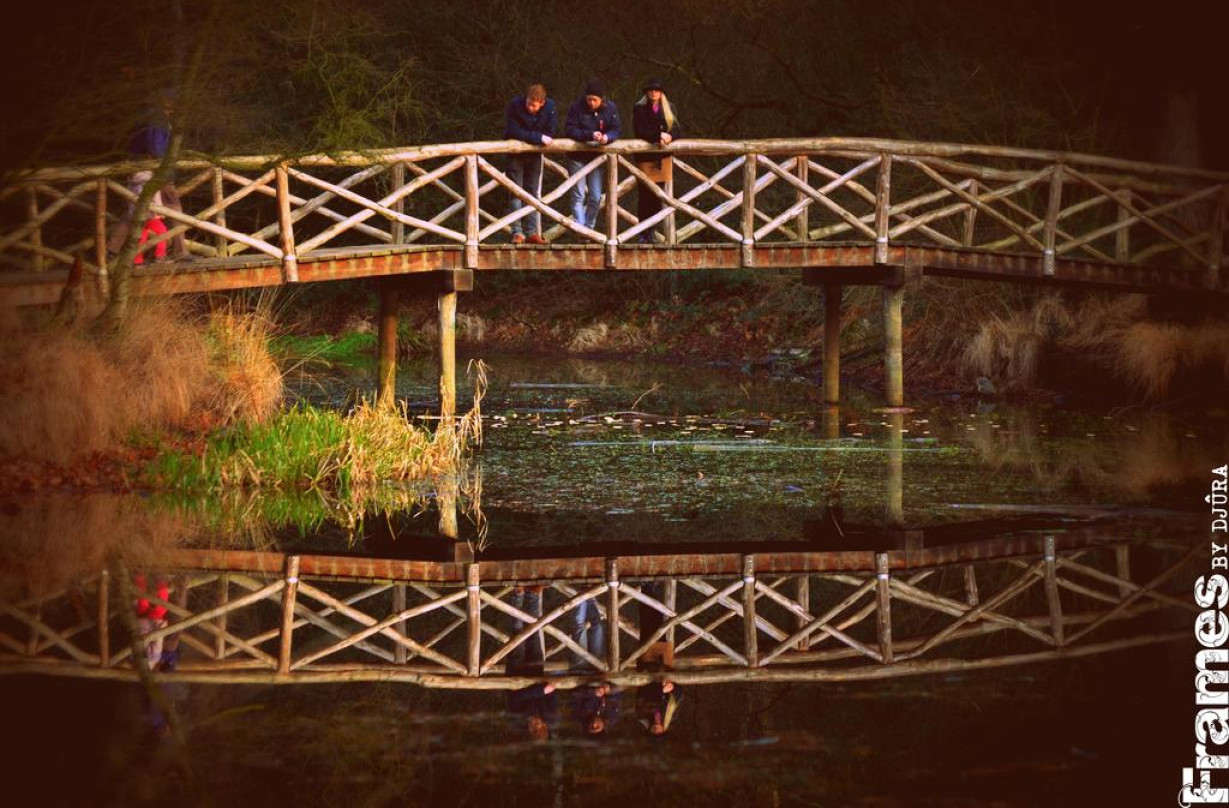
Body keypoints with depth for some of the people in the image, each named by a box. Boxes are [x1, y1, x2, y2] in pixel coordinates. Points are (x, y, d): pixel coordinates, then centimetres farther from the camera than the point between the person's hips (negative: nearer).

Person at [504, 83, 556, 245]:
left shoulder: (549, 107, -13)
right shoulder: (516, 105, -22)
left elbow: (549, 134, -13)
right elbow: (513, 132, -25)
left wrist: (527, 137, -21)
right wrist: (538, 137, -28)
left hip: (535, 153, 3)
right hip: (515, 153, -3)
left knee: (533, 193, 6)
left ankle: (531, 232, 9)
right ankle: (517, 232, -6)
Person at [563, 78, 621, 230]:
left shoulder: (610, 108, -5)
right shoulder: (577, 108, -13)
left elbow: (617, 129, -5)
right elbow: (569, 130, -19)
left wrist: (607, 137, -28)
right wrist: (590, 135, -31)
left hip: (597, 157, 3)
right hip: (578, 157, -3)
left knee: (596, 197, 5)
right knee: (579, 196, -6)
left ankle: (589, 228, 18)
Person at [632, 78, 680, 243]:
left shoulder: (669, 109, 13)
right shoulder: (639, 109, 3)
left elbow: (676, 130, 5)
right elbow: (639, 131, -9)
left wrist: (669, 136, -18)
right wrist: (658, 135, -21)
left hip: (663, 157, 3)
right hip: (645, 157, -3)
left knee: (657, 197, 0)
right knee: (644, 195, -5)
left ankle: (651, 232, 6)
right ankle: (643, 234, -2)